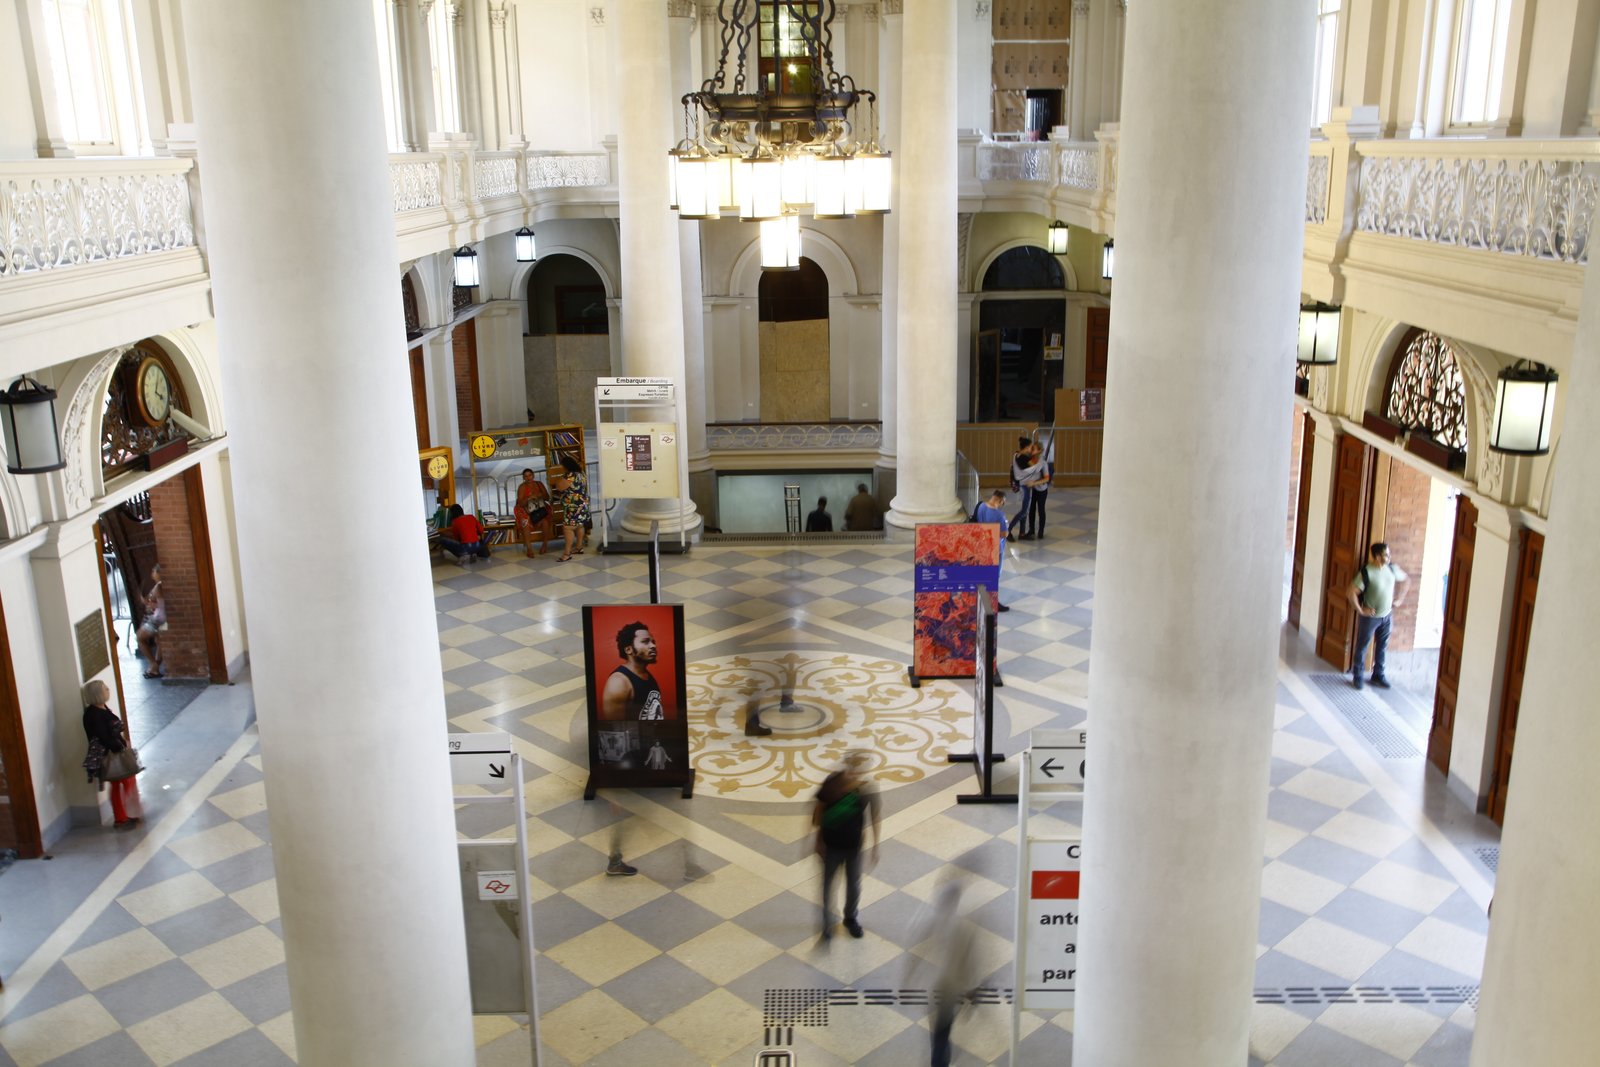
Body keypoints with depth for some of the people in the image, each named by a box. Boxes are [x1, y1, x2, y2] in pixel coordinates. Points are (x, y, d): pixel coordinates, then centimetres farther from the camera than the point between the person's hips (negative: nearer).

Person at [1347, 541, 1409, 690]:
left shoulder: (1392, 569, -4)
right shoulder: (1366, 572, -22)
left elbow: (1405, 578, 16)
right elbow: (1351, 592, -24)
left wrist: (1399, 599, 12)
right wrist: (1360, 610, -18)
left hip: (1387, 616, 5)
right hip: (1370, 617, -5)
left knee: (1382, 647, 15)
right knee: (1362, 646, 8)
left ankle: (1378, 675, 29)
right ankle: (1357, 676, 22)